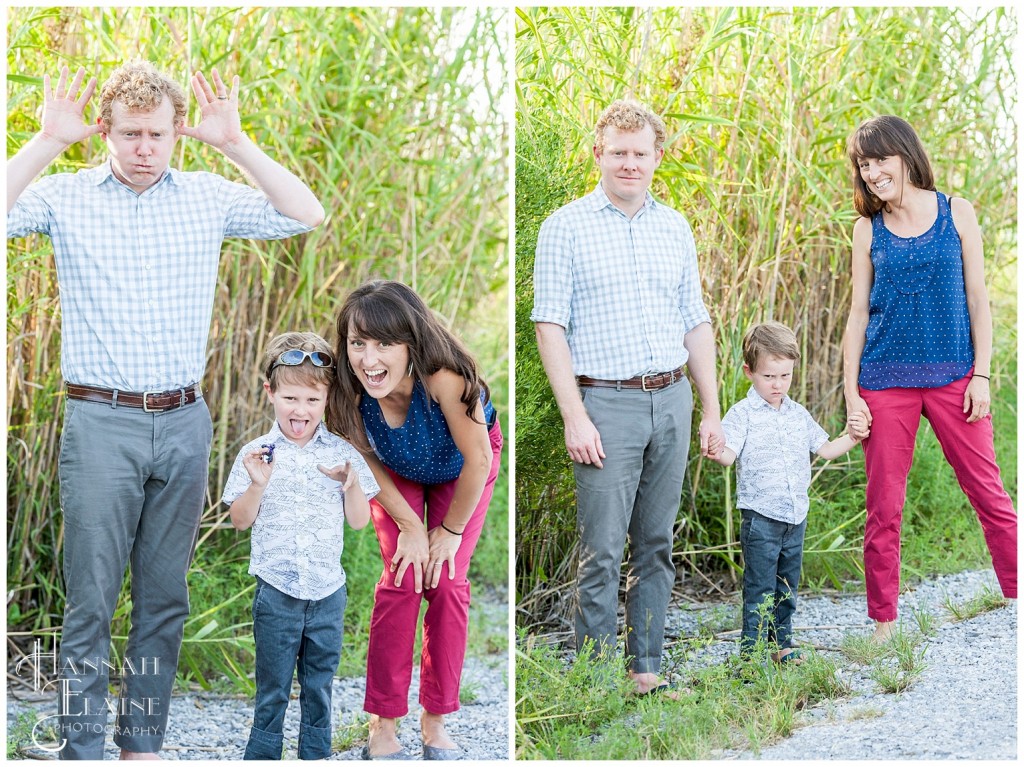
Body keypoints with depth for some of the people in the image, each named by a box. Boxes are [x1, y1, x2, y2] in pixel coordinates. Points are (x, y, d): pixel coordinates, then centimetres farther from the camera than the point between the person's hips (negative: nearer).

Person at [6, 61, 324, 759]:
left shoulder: (209, 197, 6)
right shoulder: (67, 196, 1)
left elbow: (307, 216, 0)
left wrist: (235, 143, -6)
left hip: (184, 422, 3)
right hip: (101, 421, -3)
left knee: (166, 596, 10)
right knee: (91, 600, -1)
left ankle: (143, 741, 22)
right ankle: (83, 749, 7)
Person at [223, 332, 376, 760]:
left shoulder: (342, 455, -2)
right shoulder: (257, 455, -6)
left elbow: (359, 521, 1)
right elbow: (241, 521, -3)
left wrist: (351, 484, -17)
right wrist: (257, 484, -20)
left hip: (328, 592, 2)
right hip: (276, 591, -2)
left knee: (320, 685, 14)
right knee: (272, 688, 8)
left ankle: (316, 754, 27)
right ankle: (262, 756, 19)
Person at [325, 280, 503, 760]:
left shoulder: (443, 378, -45)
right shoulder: (351, 391, -35)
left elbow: (478, 460, -30)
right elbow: (367, 460, -14)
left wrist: (451, 530, -17)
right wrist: (409, 526, -11)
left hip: (462, 467, -1)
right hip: (397, 473, 2)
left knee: (447, 583, -8)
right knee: (401, 581, -8)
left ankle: (435, 721, 8)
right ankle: (382, 725, 1)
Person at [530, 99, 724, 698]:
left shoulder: (676, 228, 12)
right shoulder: (566, 227, -2)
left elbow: (697, 324, 16)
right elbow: (550, 326, -7)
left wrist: (712, 411, 11)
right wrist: (575, 418, -13)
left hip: (672, 401, 5)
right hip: (606, 405, -5)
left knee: (656, 547, 10)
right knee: (602, 552, -4)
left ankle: (648, 669, 18)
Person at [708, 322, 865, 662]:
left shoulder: (799, 414, 12)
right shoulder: (743, 414, -7)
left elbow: (825, 449, 20)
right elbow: (729, 453, -19)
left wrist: (852, 437, 6)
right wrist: (717, 452, -40)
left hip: (796, 516, 6)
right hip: (761, 516, -6)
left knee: (787, 586, 15)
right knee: (760, 588, -4)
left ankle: (781, 642, 26)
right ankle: (751, 649, 1)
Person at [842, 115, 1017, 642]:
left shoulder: (957, 214, 3)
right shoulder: (868, 229, 6)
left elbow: (977, 299, 4)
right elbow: (858, 313, 7)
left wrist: (981, 375, -3)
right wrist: (851, 394, 1)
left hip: (952, 377, -1)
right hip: (885, 381, 1)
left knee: (989, 495, -1)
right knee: (884, 507, 3)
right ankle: (883, 625, 11)